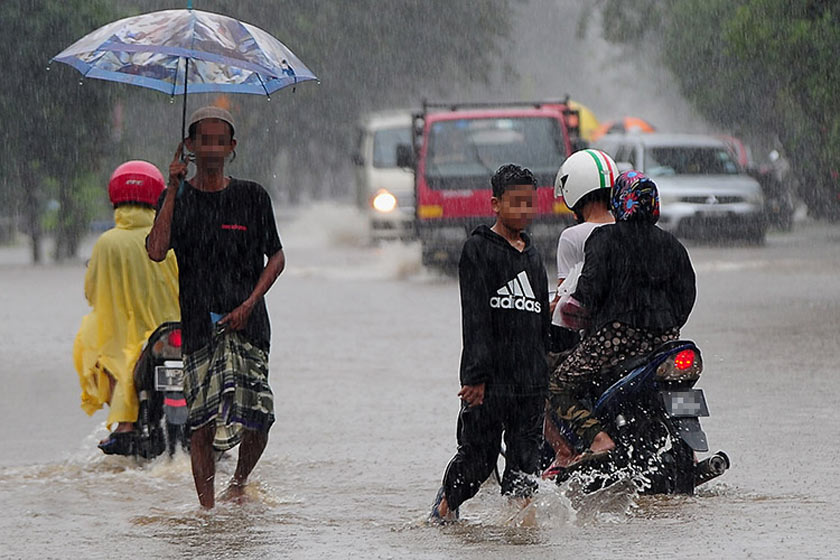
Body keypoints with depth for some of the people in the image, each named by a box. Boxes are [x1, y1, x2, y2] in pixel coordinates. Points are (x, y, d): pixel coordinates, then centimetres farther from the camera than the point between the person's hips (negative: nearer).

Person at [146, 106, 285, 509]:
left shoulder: (251, 197, 6)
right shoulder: (177, 199, 6)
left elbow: (276, 257, 10)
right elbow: (157, 251, -11)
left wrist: (250, 303, -5)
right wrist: (174, 188, -10)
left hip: (247, 322, 0)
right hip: (199, 325, 0)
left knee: (256, 421, -9)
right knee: (203, 422, -9)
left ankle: (240, 481, 21)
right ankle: (207, 504, 0)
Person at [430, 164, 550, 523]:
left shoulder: (533, 256, 16)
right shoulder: (478, 249, -4)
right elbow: (475, 318, -11)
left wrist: (545, 378, 18)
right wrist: (476, 375, -18)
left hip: (531, 379, 6)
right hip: (490, 378, -6)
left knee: (525, 461, 0)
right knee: (478, 458, 2)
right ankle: (446, 504, 25)